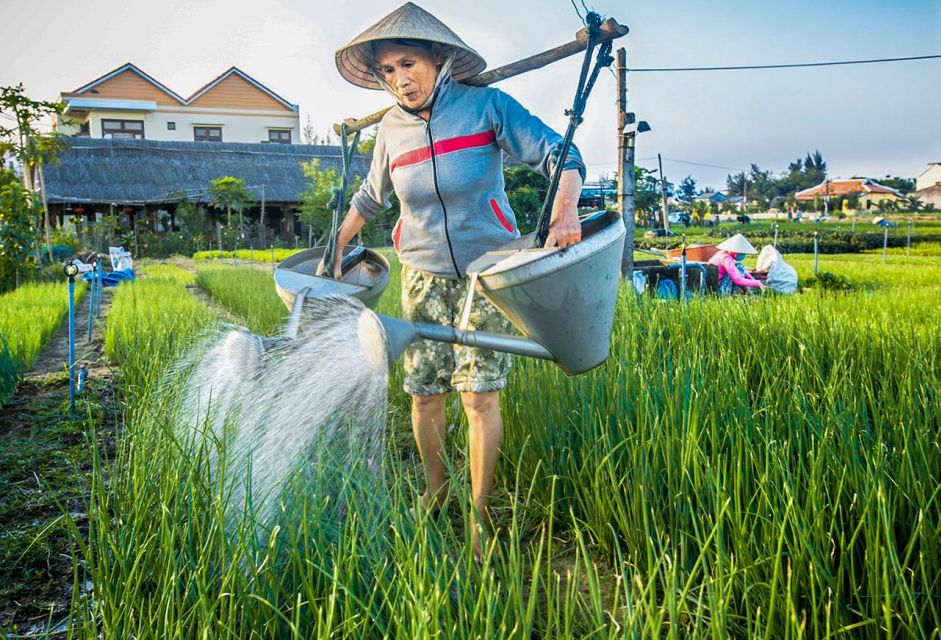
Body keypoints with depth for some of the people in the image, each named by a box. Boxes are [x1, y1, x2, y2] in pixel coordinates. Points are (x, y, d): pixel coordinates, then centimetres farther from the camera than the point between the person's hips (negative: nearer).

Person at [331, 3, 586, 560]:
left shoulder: (487, 106, -9)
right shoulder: (392, 129, 3)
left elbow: (559, 154, -14)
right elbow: (370, 199, 19)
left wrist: (566, 212, -33)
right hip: (424, 276, 4)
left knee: (480, 395, -6)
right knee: (424, 393, 4)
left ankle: (480, 510, 11)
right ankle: (435, 491, 27)